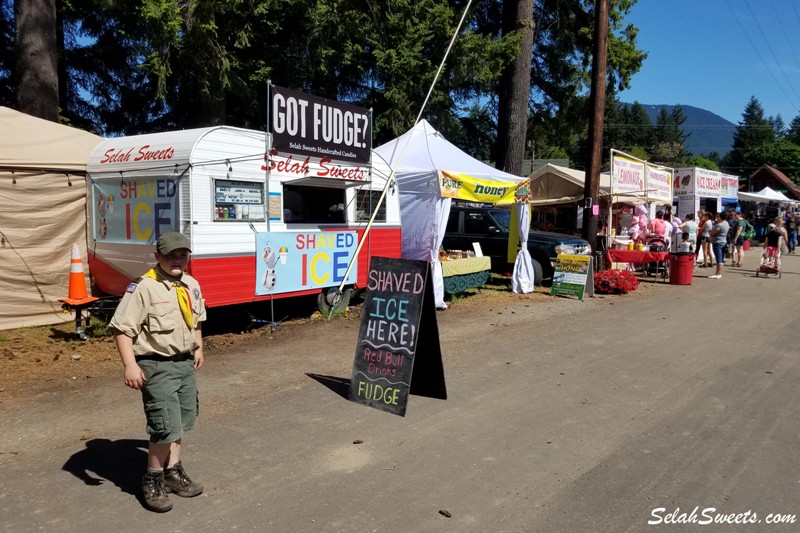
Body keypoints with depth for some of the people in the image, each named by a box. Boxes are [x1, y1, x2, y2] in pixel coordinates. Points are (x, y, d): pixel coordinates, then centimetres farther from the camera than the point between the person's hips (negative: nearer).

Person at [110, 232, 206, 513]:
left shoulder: (192, 285, 7)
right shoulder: (143, 287, -17)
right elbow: (122, 329, -19)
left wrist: (198, 349, 21)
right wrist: (130, 365, -23)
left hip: (185, 363, 8)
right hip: (157, 365, -8)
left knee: (182, 421, 17)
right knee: (166, 426, -7)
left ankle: (173, 471, 35)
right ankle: (153, 479, 15)